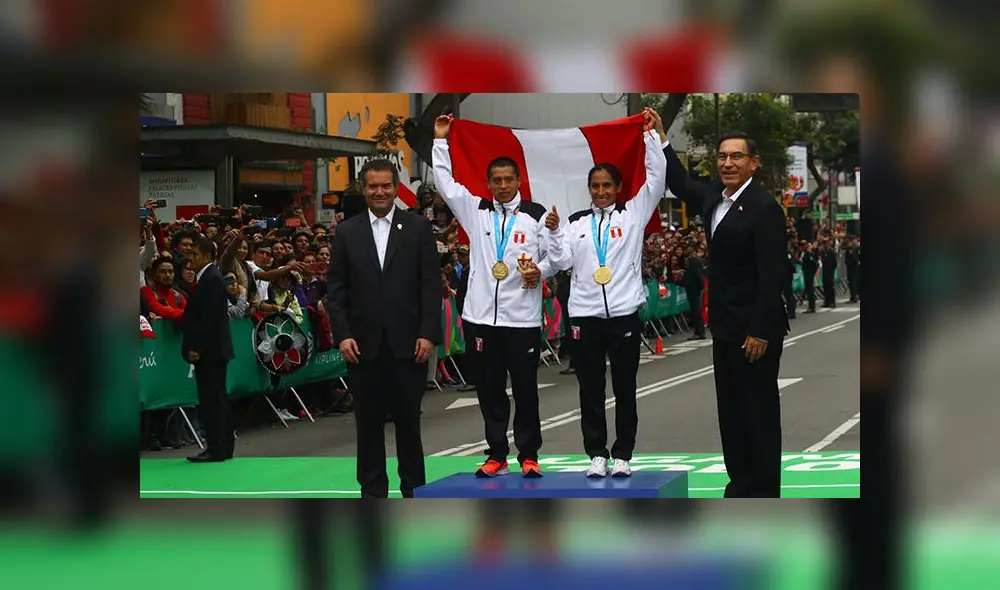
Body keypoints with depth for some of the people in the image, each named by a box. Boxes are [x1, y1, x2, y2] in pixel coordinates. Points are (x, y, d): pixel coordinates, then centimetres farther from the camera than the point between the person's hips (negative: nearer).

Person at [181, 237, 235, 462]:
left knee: (212, 399, -8)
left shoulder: (211, 279, -14)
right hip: (212, 350, 10)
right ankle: (224, 446, 18)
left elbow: (209, 318, -20)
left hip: (210, 350, -10)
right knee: (216, 398, 13)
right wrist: (195, 347, 15)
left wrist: (197, 348, -20)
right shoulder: (208, 277, 16)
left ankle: (216, 448, -6)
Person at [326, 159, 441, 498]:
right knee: (368, 422, 6)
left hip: (407, 343, -1)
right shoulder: (347, 232, 7)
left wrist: (428, 334, -8)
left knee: (408, 419, 6)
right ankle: (372, 492, 14)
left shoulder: (418, 228, 3)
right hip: (364, 344, 1)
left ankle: (414, 491, 15)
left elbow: (431, 285, 0)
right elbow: (336, 289, 5)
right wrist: (342, 335, -5)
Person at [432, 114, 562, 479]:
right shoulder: (475, 211, 9)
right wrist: (440, 140, 5)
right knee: (489, 389, 7)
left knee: (525, 388, 2)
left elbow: (556, 257, 5)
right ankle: (497, 455, 15)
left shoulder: (536, 215, 2)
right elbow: (445, 182, 8)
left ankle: (528, 455, 10)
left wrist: (541, 271, -15)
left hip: (523, 318, -2)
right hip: (481, 316, 2)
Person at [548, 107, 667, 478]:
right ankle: (597, 454, 11)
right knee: (590, 390, 4)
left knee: (625, 388, 5)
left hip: (624, 313, -1)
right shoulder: (576, 222, 9)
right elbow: (562, 261, 3)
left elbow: (656, 178, -3)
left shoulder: (633, 213, 5)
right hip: (585, 315, 1)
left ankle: (623, 455, 11)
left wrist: (654, 134, -7)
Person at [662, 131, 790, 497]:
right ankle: (740, 483, 23)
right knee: (730, 410, 14)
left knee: (759, 411, 0)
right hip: (726, 328, 8)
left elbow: (772, 275, -19)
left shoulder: (764, 208, -17)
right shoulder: (714, 198, 7)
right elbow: (680, 184, 28)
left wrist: (761, 332, -21)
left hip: (754, 331, -8)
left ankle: (765, 491, 7)